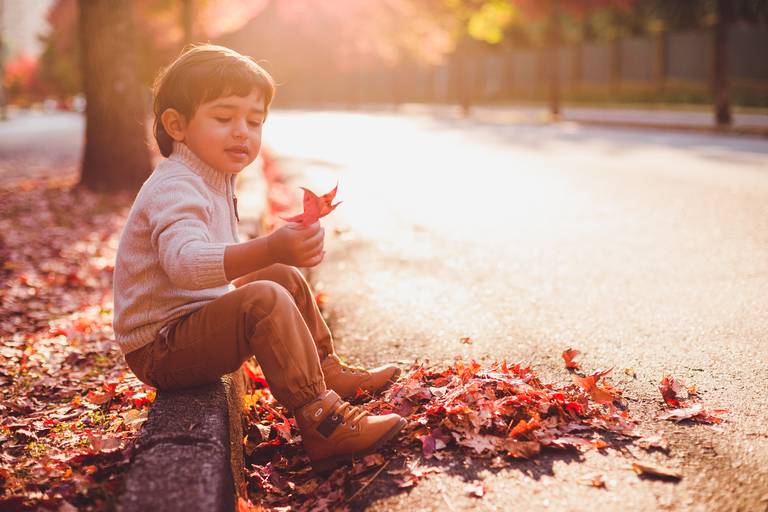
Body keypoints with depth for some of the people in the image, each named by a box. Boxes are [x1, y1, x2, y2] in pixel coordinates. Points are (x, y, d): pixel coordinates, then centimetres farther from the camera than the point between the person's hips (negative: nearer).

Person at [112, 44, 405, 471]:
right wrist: (269, 250, -57)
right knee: (265, 300, -31)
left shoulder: (213, 180, 11)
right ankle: (322, 424, -29)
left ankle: (327, 372, 29)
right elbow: (183, 263, -43)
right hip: (159, 348, -10)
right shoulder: (174, 189, -22)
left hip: (197, 317, 10)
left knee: (288, 279, 17)